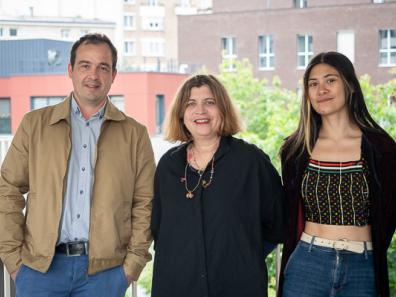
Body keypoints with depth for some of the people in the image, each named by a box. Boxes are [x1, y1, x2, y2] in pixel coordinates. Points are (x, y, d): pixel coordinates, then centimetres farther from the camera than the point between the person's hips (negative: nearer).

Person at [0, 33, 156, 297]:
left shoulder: (135, 134, 7)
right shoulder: (35, 124, 6)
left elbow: (145, 203, 5)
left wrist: (133, 263, -3)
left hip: (104, 269, 0)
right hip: (40, 265, 0)